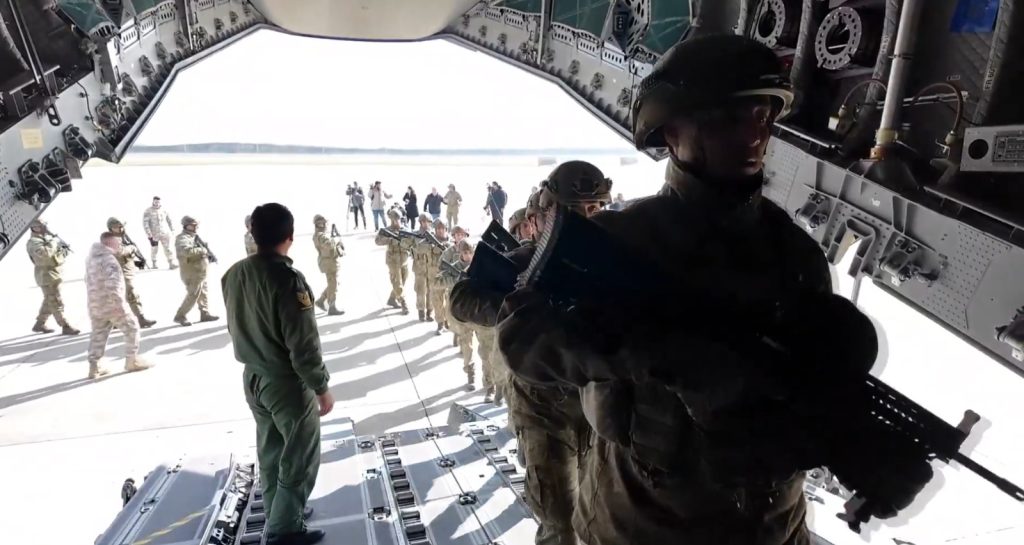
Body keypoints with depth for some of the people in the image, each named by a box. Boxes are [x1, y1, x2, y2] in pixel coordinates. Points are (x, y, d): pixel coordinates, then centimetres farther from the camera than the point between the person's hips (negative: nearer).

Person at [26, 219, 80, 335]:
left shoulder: (47, 238, 15)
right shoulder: (34, 242, -13)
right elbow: (45, 253, -33)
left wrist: (63, 249, -2)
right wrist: (54, 242, -20)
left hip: (53, 274, 10)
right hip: (47, 275, -10)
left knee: (49, 302, 18)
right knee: (57, 302, -9)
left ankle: (39, 325, 30)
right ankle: (66, 327, -8)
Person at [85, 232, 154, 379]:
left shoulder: (92, 257, 10)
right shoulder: (109, 260, -20)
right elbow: (112, 285, -31)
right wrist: (119, 304, -28)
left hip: (95, 305, 8)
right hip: (112, 305, -8)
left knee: (98, 335, 15)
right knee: (131, 328, 8)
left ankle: (94, 366, 16)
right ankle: (132, 361, 14)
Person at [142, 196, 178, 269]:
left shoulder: (163, 209, 2)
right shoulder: (148, 211, -8)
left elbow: (169, 219, 15)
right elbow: (145, 223, -10)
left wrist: (172, 229, 15)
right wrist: (149, 235, -16)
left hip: (165, 233, 2)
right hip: (154, 234, -2)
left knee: (168, 248, -7)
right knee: (154, 249, 9)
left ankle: (172, 264, -10)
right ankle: (154, 264, 27)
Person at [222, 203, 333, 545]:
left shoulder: (235, 273, -1)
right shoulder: (287, 279, -25)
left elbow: (236, 328, 11)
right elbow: (304, 344, -23)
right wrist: (322, 387, -13)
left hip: (253, 377, 8)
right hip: (288, 382, -8)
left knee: (271, 452, 22)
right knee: (300, 458, 9)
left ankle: (279, 514, 37)